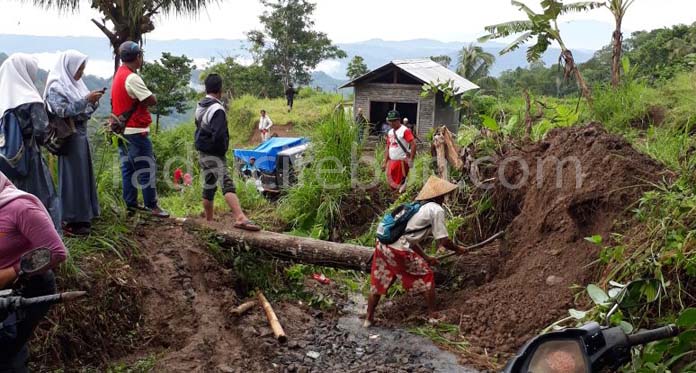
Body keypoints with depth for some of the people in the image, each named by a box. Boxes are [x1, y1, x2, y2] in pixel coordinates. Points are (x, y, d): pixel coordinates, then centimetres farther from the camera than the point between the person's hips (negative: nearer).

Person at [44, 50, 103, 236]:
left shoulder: (75, 84, 12)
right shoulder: (56, 87, -11)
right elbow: (63, 111, -21)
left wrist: (93, 102, -2)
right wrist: (86, 99, -23)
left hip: (81, 136, 8)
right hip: (69, 139, -8)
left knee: (83, 175, 12)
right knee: (72, 177, -4)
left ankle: (82, 215, 21)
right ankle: (71, 220, 3)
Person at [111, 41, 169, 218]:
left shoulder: (119, 75, 12)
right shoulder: (132, 78, -18)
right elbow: (152, 101, -21)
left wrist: (142, 98, 1)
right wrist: (148, 96, 0)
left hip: (123, 130, 10)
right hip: (136, 131, -10)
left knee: (128, 167, 13)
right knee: (147, 168, -3)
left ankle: (131, 203, 19)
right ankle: (151, 205, 1)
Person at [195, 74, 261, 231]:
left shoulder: (200, 106, 11)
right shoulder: (217, 109, -18)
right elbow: (219, 135, -25)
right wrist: (222, 149, -10)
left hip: (202, 153, 10)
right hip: (214, 155, -10)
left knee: (208, 187, 17)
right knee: (227, 185, -22)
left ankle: (208, 221, 27)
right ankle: (240, 218, -37)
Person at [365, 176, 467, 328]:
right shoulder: (436, 209, 1)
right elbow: (443, 241, 0)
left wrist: (426, 257, 35)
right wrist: (458, 249, 18)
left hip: (383, 245, 7)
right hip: (400, 252, -7)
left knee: (378, 283, 21)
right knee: (427, 277, 13)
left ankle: (369, 318, 29)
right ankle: (433, 315, 20)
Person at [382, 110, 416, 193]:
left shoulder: (405, 130, -8)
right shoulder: (390, 132, 16)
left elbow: (413, 144, -16)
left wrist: (411, 160, -18)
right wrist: (385, 162, 17)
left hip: (402, 161, -7)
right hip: (392, 161, 7)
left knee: (400, 183, -5)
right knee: (391, 184, 8)